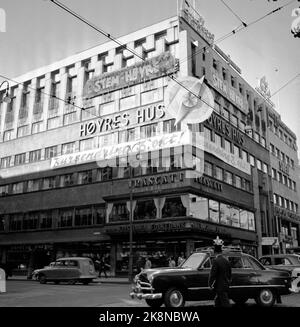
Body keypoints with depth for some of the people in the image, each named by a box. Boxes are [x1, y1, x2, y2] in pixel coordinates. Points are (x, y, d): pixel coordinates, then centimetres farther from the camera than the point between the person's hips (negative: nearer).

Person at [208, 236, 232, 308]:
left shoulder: (216, 261, -16)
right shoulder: (226, 261, 7)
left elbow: (212, 274, -16)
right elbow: (229, 274, 15)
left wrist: (210, 284, -4)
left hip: (220, 287, -8)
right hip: (226, 286, 8)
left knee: (226, 304, -4)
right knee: (217, 303, 18)